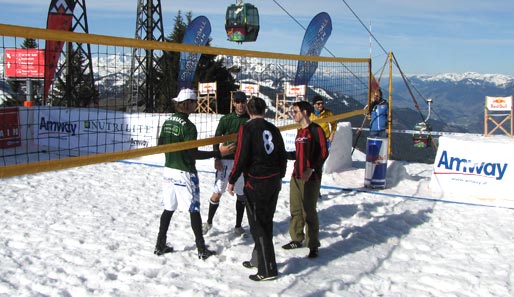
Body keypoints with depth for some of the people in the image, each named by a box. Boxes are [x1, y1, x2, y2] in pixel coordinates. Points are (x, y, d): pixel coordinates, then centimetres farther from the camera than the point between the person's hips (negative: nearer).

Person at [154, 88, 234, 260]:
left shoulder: (167, 122, 6)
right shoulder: (188, 126, -17)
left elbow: (160, 146, 14)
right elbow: (193, 154, -20)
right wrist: (219, 153, -20)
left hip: (169, 170, 7)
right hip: (185, 173, -7)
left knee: (168, 208, 14)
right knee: (194, 210, 2)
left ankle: (160, 246, 19)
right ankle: (202, 249, 8)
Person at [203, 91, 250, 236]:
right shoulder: (226, 119, 1)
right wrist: (217, 158, -9)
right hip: (226, 160, -1)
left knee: (242, 195, 8)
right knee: (217, 193, -1)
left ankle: (238, 226, 21)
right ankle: (209, 222, 18)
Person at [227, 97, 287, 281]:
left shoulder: (247, 128, -10)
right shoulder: (273, 129, 8)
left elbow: (241, 157, -15)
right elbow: (282, 157, 13)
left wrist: (232, 180, -4)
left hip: (255, 183, -7)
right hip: (273, 182, 7)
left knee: (257, 226, 0)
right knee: (266, 223, 17)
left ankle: (267, 269, 1)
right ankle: (258, 259, 30)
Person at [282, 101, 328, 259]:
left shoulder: (316, 130, -8)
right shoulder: (300, 132, 16)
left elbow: (324, 152, -13)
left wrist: (312, 168, -20)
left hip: (310, 178, -7)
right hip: (296, 176, 7)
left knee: (309, 211, -4)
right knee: (295, 210, 11)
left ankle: (313, 245, 7)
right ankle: (297, 239, 25)